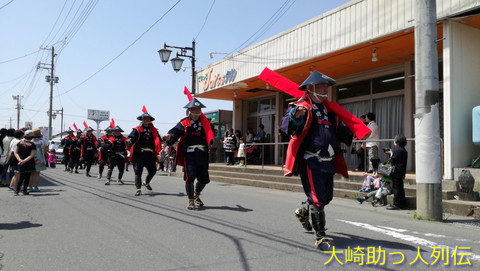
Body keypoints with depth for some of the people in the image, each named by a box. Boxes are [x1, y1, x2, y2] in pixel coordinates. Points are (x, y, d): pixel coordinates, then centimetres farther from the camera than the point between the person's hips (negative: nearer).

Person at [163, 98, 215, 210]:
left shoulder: (205, 122, 11)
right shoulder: (184, 123, 0)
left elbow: (210, 133, 7)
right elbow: (176, 131, -14)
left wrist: (212, 140, -10)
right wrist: (170, 136, -32)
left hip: (202, 153, 3)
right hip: (189, 153, -3)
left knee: (204, 178, 9)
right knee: (190, 176, -10)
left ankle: (196, 196, 36)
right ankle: (191, 200, 9)